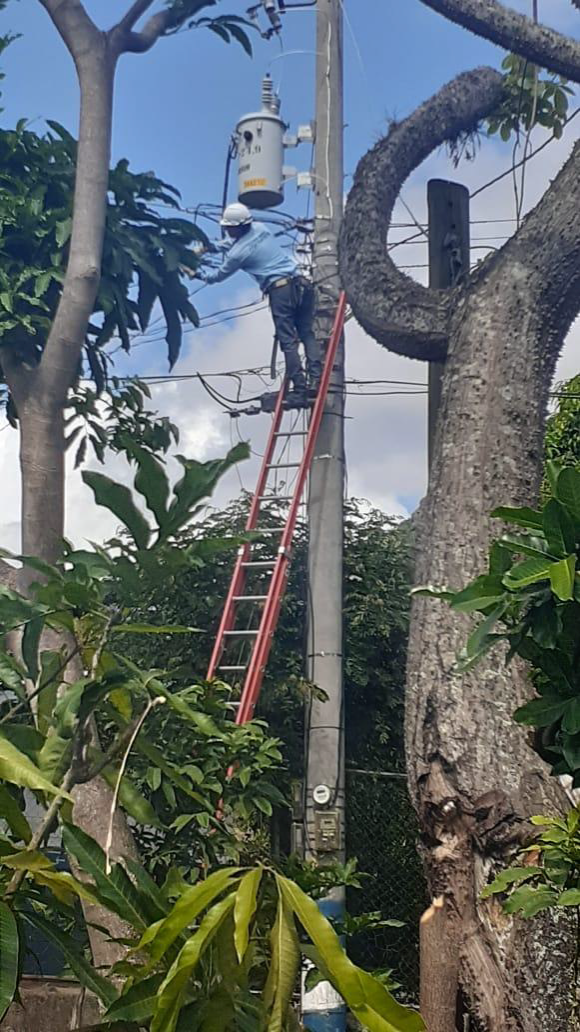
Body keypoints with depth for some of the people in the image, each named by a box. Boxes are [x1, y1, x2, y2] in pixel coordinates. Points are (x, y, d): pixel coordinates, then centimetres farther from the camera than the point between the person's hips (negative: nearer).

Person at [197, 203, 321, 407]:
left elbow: (218, 276, 15)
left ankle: (299, 389, -6)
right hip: (301, 284, 6)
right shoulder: (260, 229, 14)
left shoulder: (237, 253, -3)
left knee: (288, 341, -2)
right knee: (307, 334, 8)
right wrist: (209, 247, 39)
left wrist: (197, 273, 31)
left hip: (280, 290, -6)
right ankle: (316, 380, -4)